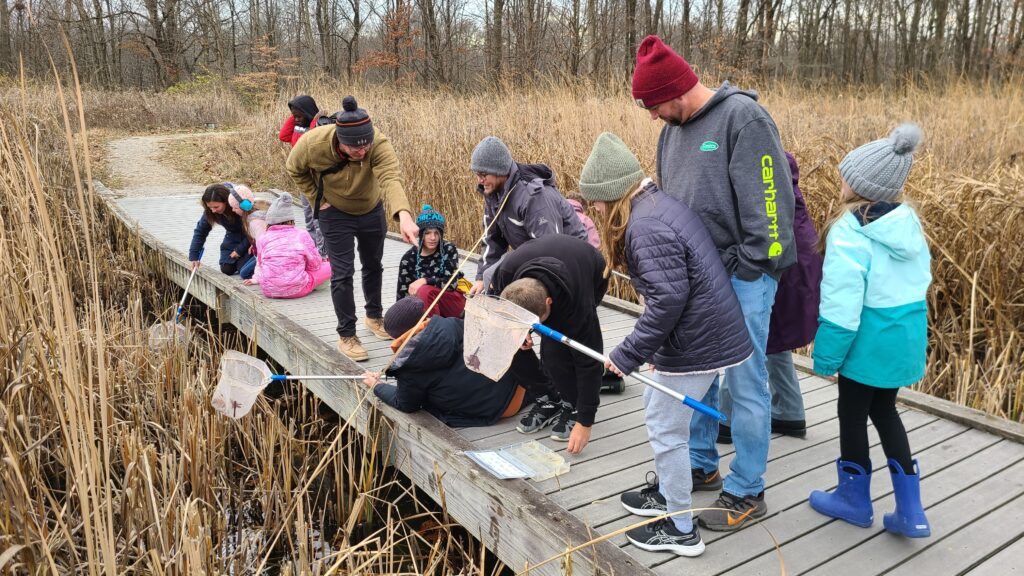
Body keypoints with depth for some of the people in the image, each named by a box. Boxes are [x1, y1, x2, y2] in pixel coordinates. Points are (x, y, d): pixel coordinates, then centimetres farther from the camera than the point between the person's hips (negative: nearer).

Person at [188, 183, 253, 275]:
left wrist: (239, 249, -19)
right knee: (226, 270, -6)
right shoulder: (210, 211, -17)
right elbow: (200, 231, -9)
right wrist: (194, 256, -13)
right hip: (233, 238, 5)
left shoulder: (241, 207, -32)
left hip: (249, 240, -5)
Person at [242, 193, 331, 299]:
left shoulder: (262, 238, 2)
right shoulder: (302, 235, -4)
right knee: (327, 265, 10)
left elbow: (260, 263, 17)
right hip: (296, 290, -4)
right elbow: (315, 264, 3)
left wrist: (257, 278, 38)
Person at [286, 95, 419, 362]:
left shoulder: (379, 144, -36)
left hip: (372, 210, 2)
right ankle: (346, 335, 9)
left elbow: (391, 176, -55)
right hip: (335, 213, -1)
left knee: (373, 266, 18)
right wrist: (317, 199, -14)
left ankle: (374, 316, 42)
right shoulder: (313, 143, -30)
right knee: (342, 274, -5)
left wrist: (403, 214, -71)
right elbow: (295, 170, -7)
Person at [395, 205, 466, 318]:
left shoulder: (449, 249, -9)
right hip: (425, 307, 3)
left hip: (452, 301, -3)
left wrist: (425, 281, -26)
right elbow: (402, 294, -5)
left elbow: (451, 283, -16)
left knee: (425, 291, -32)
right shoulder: (409, 258, -6)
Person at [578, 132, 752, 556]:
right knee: (656, 406, 24)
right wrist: (649, 349, 18)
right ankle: (666, 490, 41)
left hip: (696, 343, -10)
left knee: (665, 427, 3)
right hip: (706, 333, 10)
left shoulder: (646, 225, -22)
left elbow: (668, 298, -28)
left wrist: (628, 355, -20)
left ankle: (681, 529, 18)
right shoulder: (658, 205, 10)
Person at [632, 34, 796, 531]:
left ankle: (747, 492, 17)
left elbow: (767, 201, -17)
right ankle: (700, 465, 35)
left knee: (744, 383, 2)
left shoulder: (743, 118, -14)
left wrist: (750, 269, -16)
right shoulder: (673, 128, 11)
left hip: (740, 278, -8)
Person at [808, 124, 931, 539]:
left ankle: (855, 499, 31)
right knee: (884, 411, 21)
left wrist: (826, 356, -14)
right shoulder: (909, 222, 1)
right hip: (906, 337, 8)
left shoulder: (850, 232, -22)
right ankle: (910, 511, 23)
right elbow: (922, 279, 12)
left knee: (852, 415, 12)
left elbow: (842, 303, -23)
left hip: (868, 342, -8)